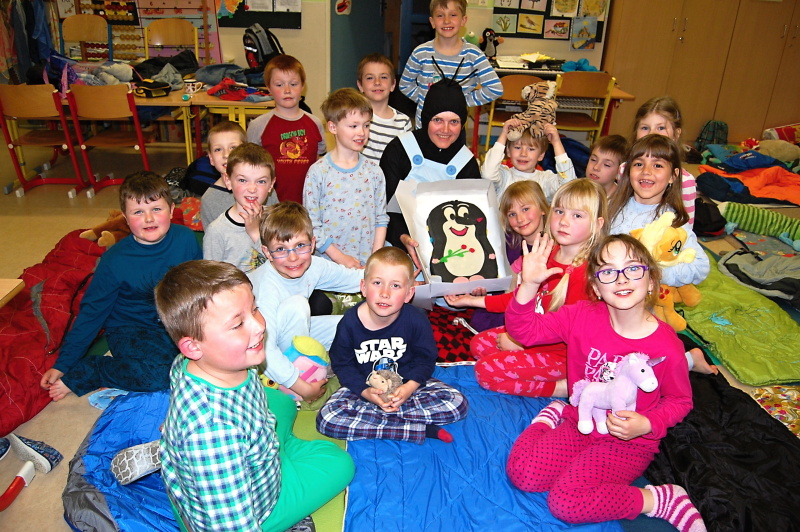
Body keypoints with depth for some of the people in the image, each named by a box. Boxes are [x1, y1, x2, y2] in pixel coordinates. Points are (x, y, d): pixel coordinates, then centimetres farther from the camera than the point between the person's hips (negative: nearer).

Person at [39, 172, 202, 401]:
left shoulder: (186, 238, -9)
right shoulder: (115, 261, -14)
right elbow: (92, 312, -5)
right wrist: (62, 365, -3)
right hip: (132, 329, -4)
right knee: (157, 375, -32)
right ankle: (76, 377, -6)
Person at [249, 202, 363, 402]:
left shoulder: (314, 266, -16)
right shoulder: (267, 287, -36)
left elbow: (355, 278, 0)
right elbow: (263, 350, -39)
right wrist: (303, 388, -35)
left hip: (295, 331, 7)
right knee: (296, 304, -34)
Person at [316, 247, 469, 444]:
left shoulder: (416, 320, -16)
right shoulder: (350, 322, -16)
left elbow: (426, 358, -4)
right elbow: (342, 364, -5)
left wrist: (410, 386, -22)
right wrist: (365, 391, -21)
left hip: (407, 382, 0)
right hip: (363, 386, 0)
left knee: (457, 404, -19)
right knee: (327, 419, -27)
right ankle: (422, 429, -26)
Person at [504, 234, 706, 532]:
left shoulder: (666, 345, -19)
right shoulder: (582, 317, -12)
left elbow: (680, 400, -3)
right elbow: (526, 330, -10)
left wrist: (646, 425, -22)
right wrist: (529, 284, -27)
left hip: (629, 443, -4)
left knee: (565, 503, -22)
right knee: (522, 474, -9)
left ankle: (657, 499, -2)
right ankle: (554, 416, 17)